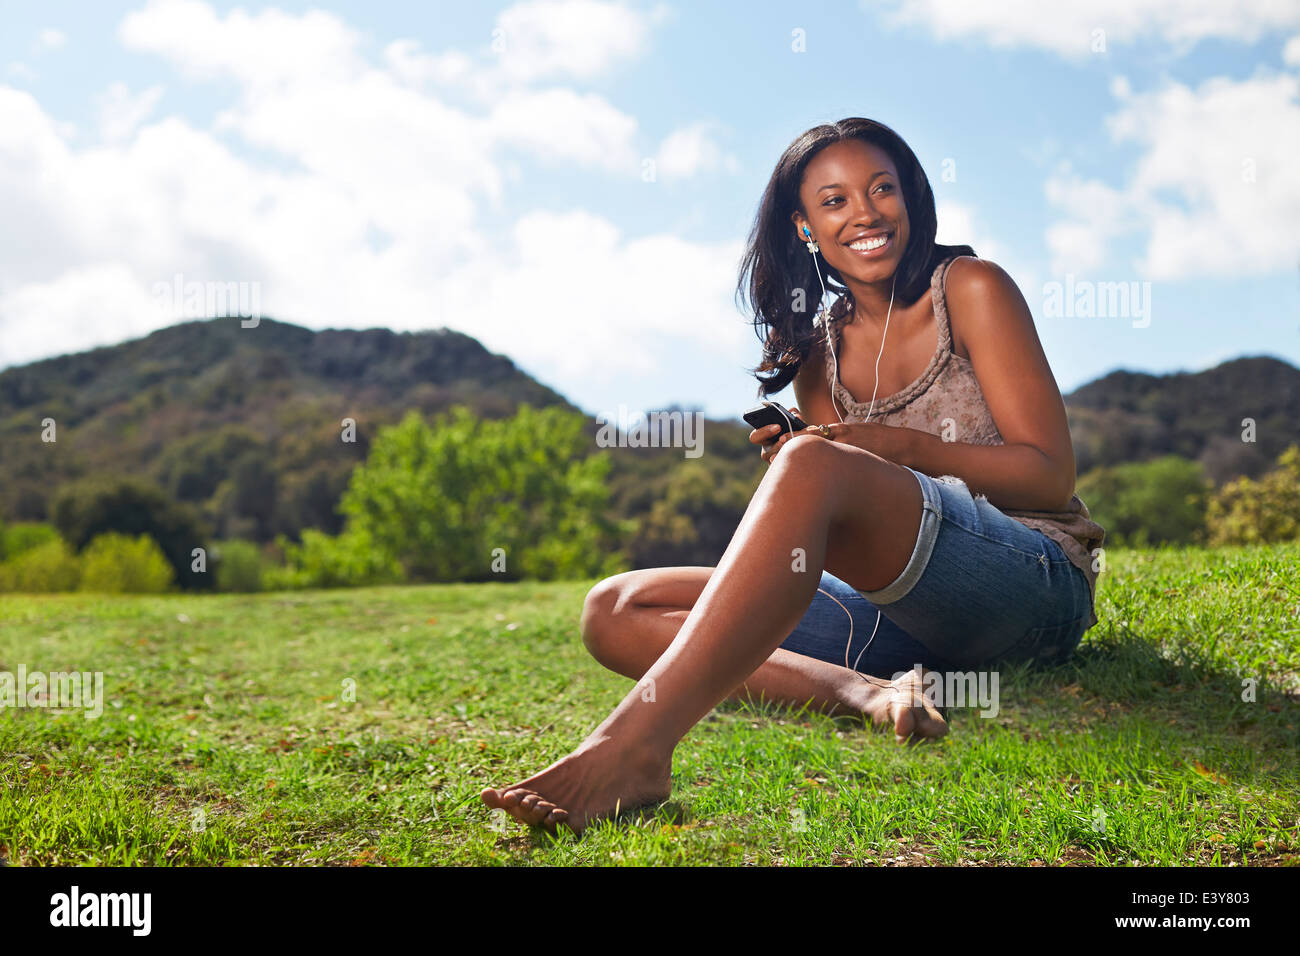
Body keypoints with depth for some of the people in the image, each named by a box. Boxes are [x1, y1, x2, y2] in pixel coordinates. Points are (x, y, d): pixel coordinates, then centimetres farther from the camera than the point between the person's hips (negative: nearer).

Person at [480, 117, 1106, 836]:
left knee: (814, 466, -35)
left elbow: (1051, 476, -2)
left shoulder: (969, 288, 3)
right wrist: (783, 461, -9)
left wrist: (909, 448, -16)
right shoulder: (819, 350, 14)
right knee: (615, 609, -10)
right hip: (900, 611, 6)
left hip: (1034, 587, -5)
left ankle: (631, 748, -46)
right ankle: (866, 692, -31)